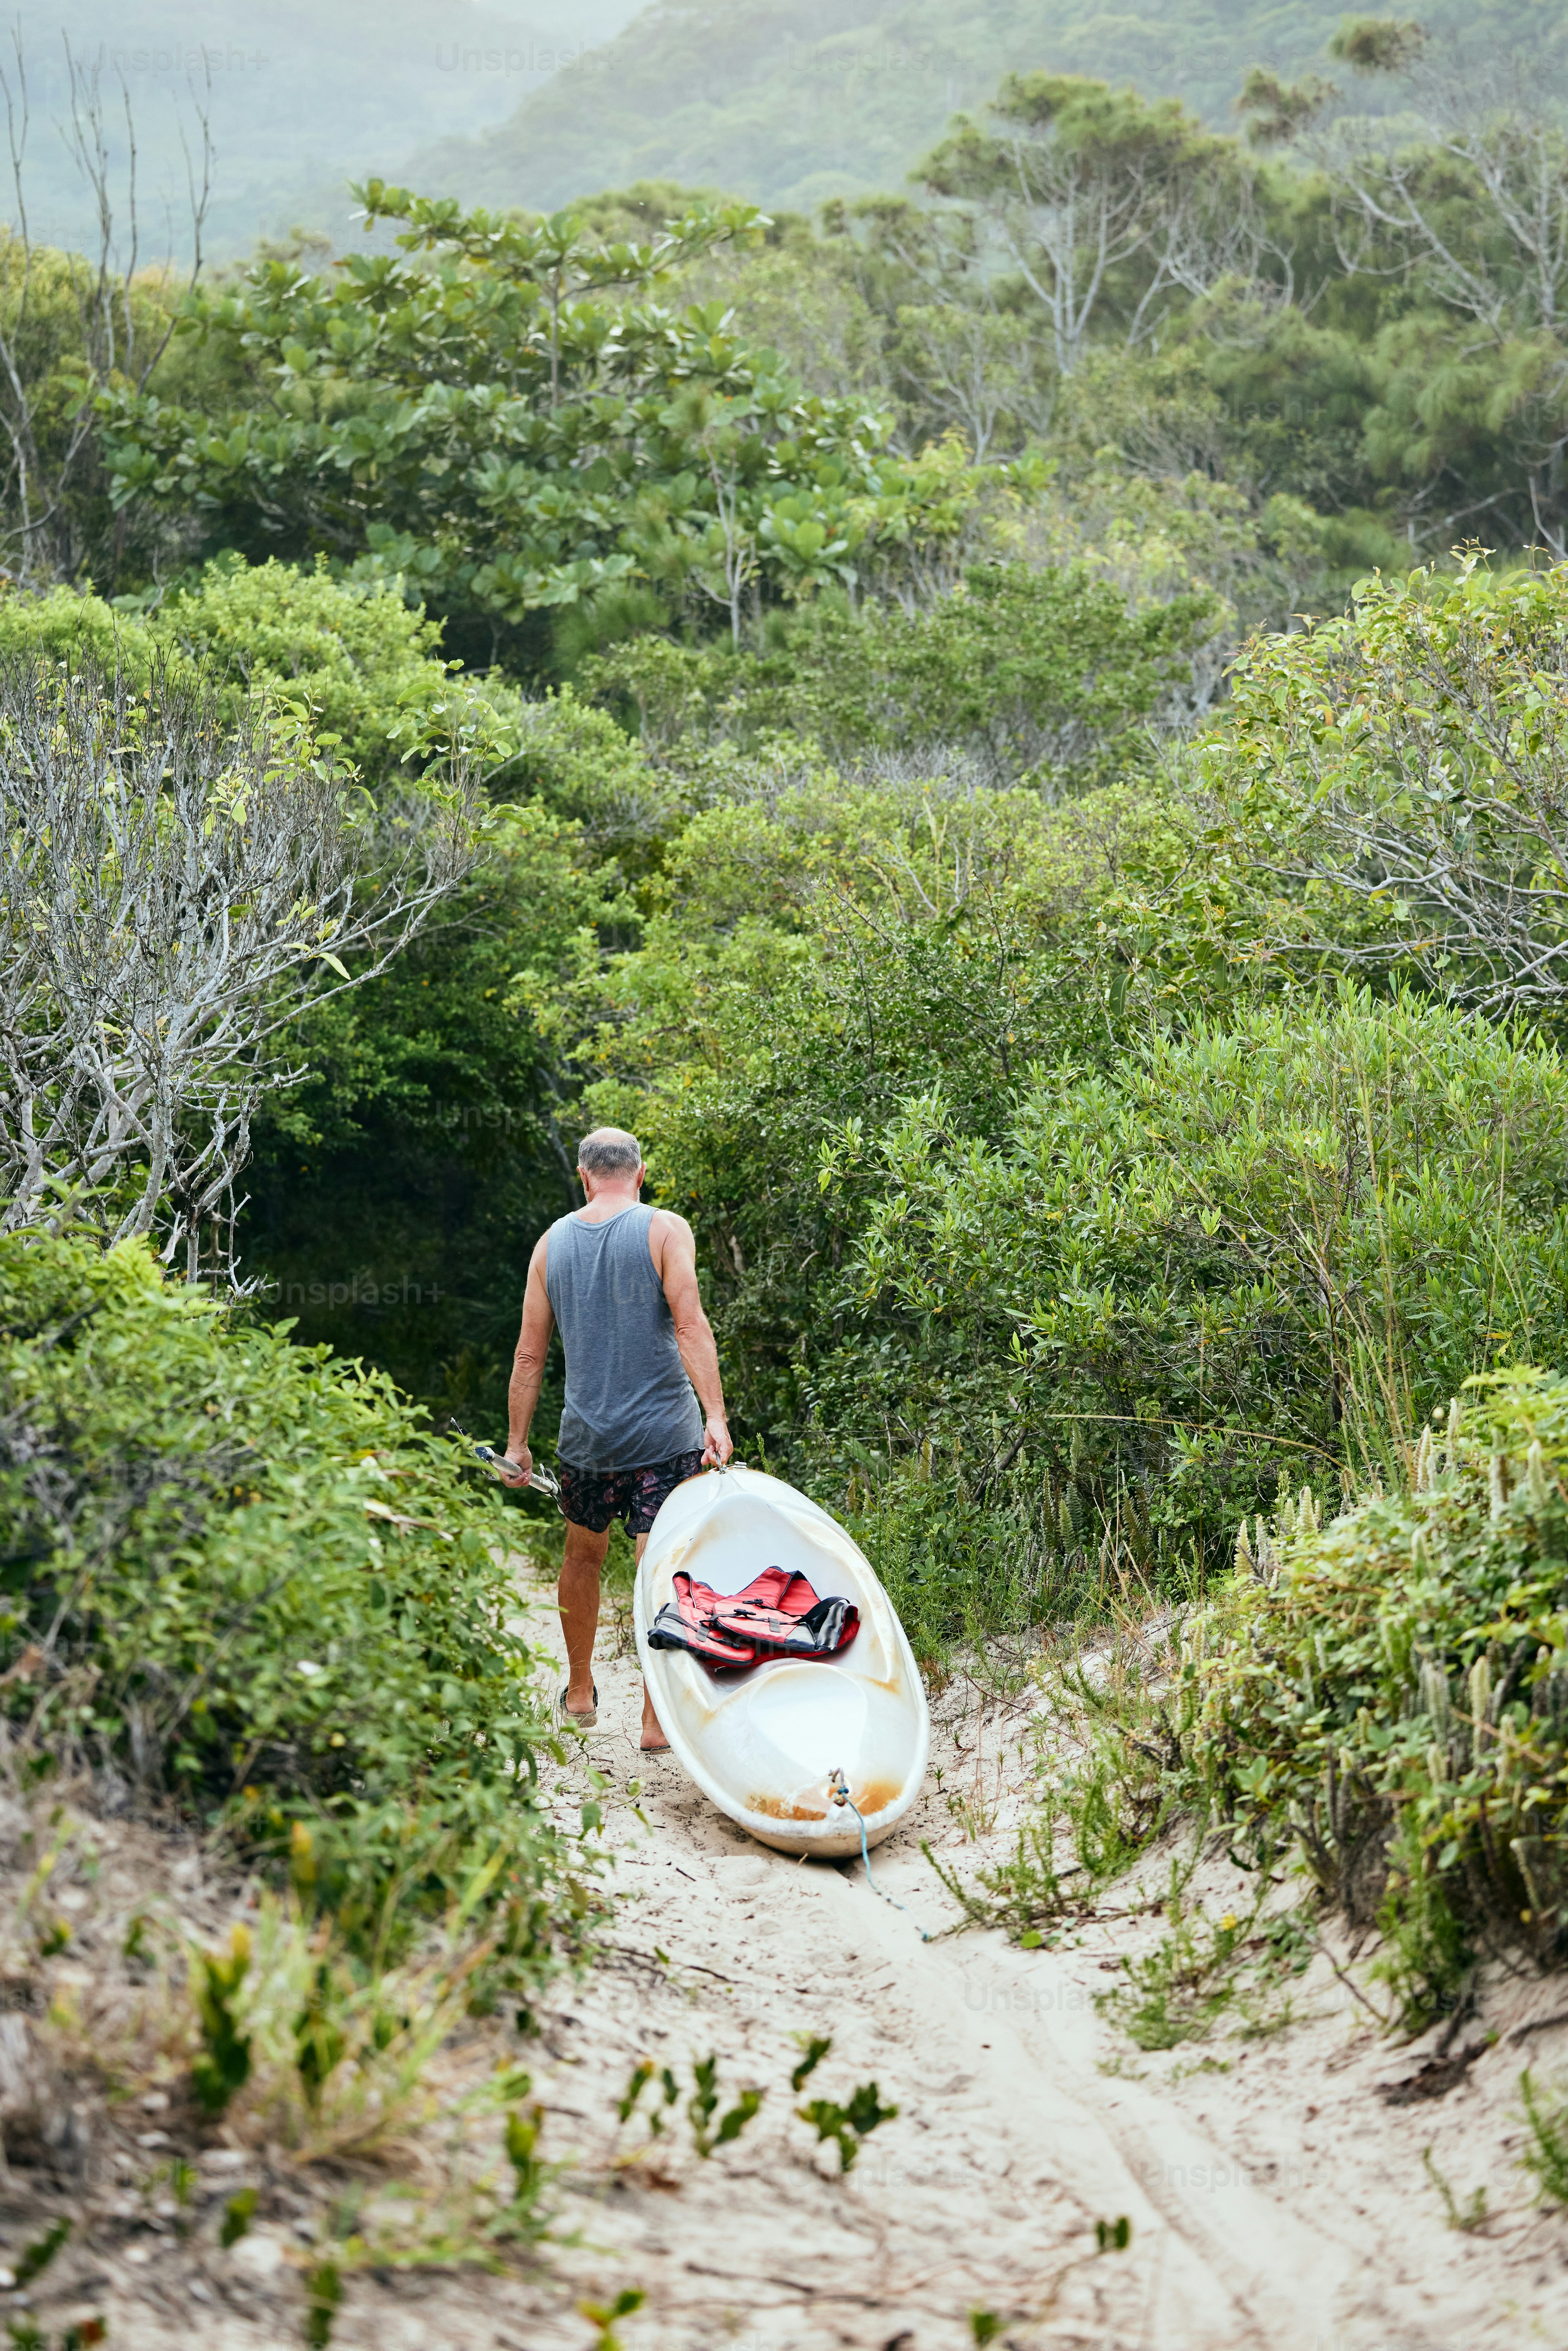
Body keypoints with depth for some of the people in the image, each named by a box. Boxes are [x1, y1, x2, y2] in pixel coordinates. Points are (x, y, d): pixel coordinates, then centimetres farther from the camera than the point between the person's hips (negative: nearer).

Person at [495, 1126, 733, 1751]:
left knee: (583, 1557, 23)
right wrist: (716, 1416, -19)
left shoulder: (553, 1242, 7)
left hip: (587, 1436, 4)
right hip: (666, 1435, -3)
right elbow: (690, 1327, -16)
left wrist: (517, 1443, 15)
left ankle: (580, 1693, 34)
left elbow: (529, 1354, 8)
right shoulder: (665, 1230, -4)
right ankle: (656, 1718, -2)